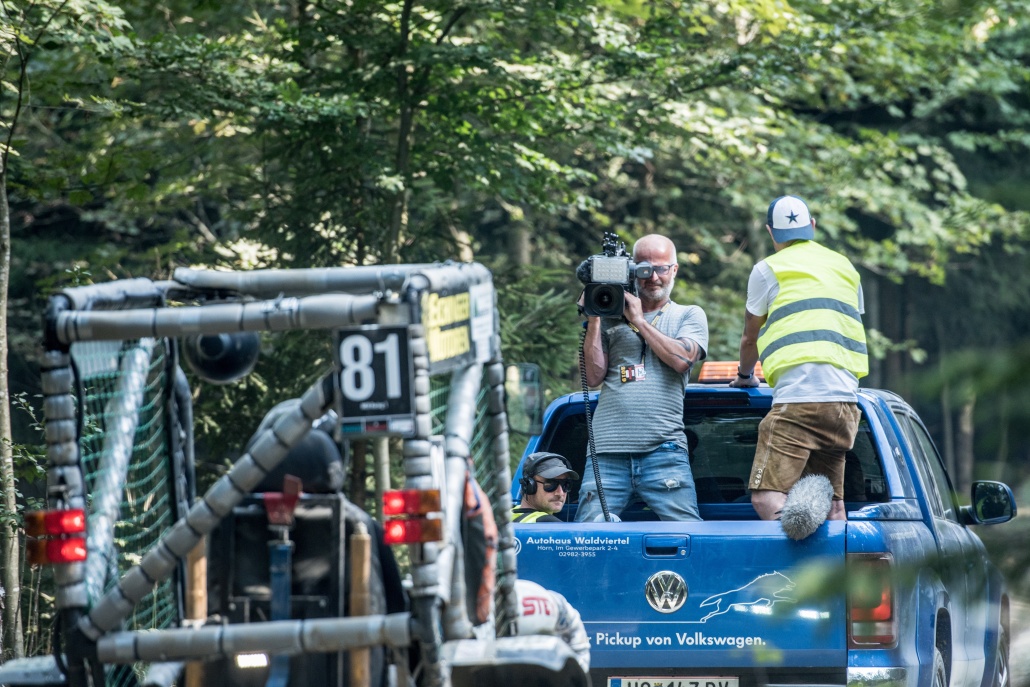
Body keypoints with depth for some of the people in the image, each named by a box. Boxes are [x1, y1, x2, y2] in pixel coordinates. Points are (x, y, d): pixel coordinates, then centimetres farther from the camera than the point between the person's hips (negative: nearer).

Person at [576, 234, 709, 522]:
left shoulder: (690, 315, 16)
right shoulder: (611, 317, 17)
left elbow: (681, 359, -3)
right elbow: (594, 376, 9)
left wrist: (638, 320, 1)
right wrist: (593, 320, 4)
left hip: (663, 448, -1)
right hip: (607, 450, 1)